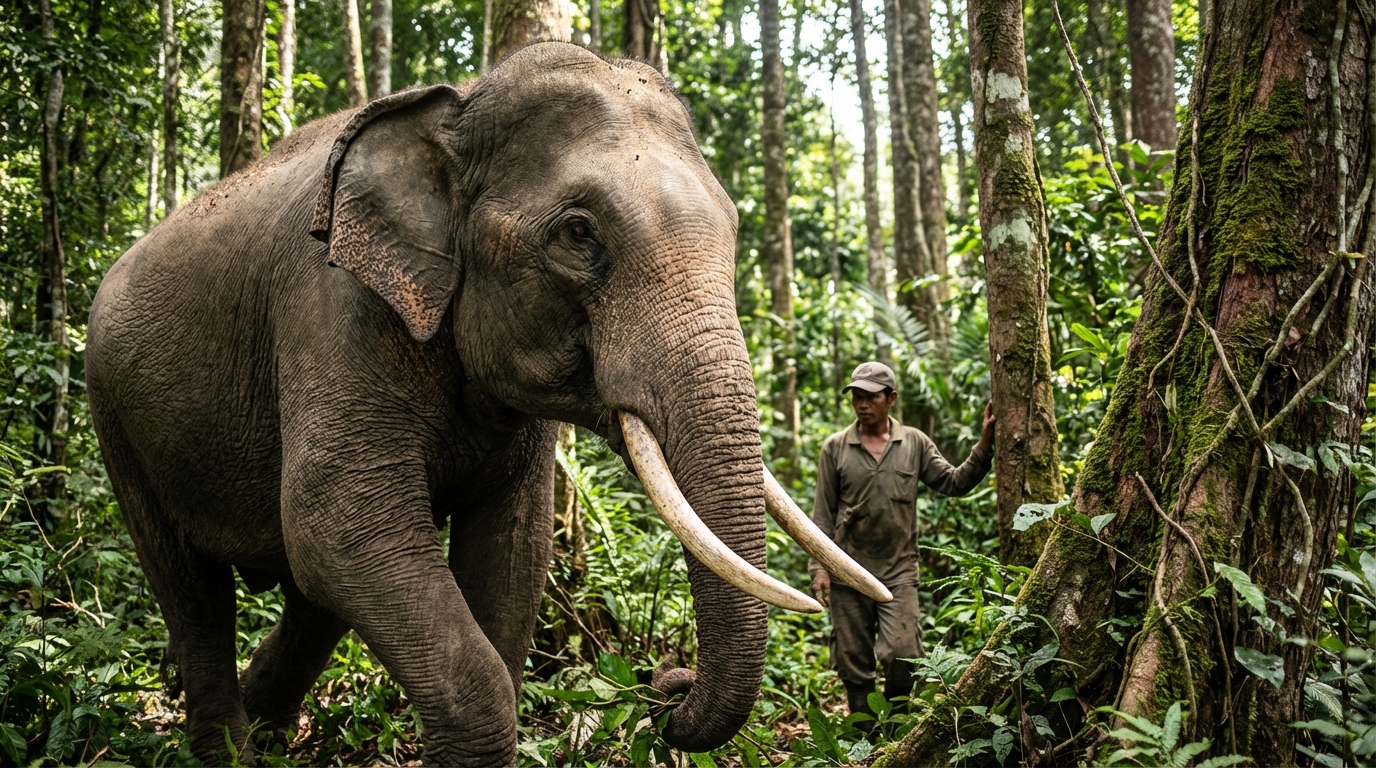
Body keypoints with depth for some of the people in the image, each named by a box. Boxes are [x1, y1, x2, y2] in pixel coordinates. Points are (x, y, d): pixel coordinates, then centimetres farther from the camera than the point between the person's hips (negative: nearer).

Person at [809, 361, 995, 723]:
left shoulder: (915, 443, 6)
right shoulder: (835, 448, 4)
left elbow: (954, 482, 5)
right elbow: (823, 514, 5)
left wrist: (984, 445, -6)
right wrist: (819, 567, -2)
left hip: (899, 570, 0)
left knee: (902, 654, -13)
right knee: (853, 662, 4)